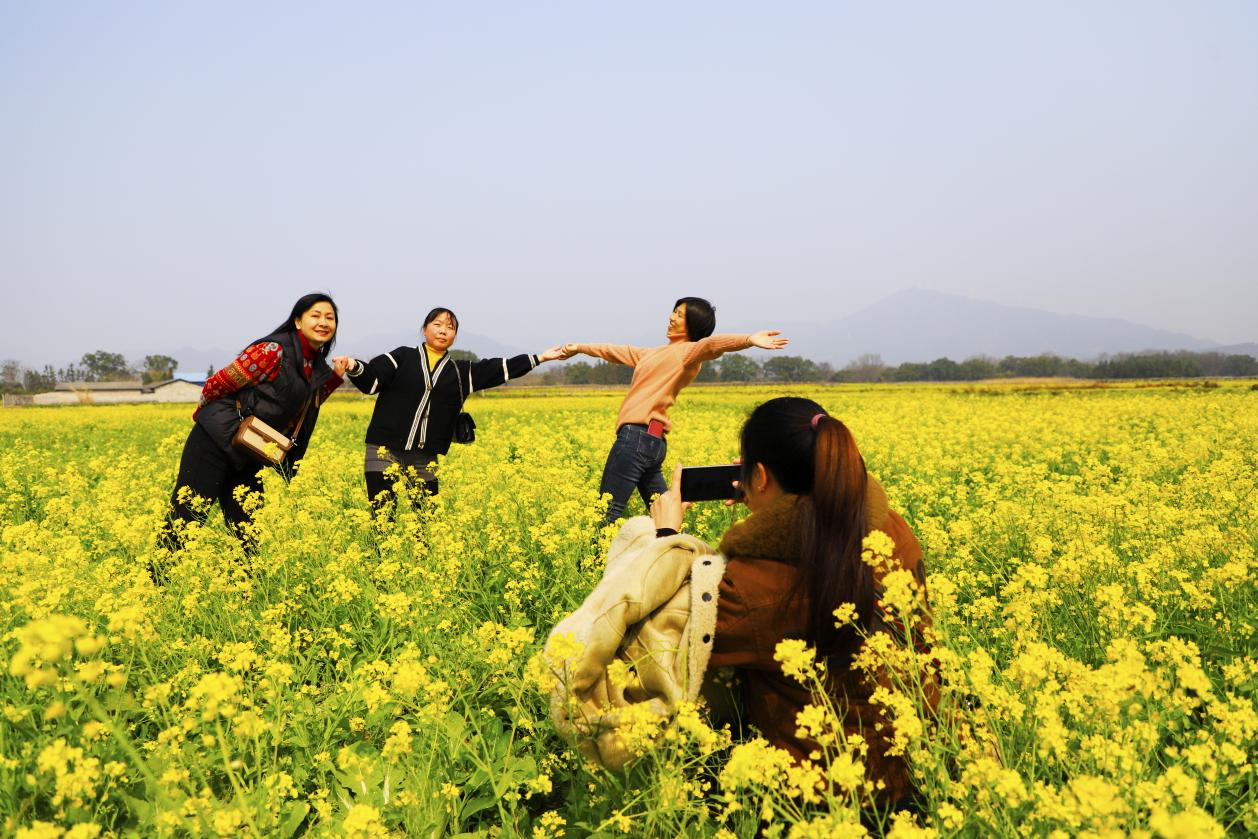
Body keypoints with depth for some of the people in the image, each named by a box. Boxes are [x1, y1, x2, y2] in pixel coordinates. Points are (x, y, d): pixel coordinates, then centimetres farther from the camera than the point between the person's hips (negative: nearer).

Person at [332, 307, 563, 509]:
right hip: (385, 451, -3)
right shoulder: (402, 357, 5)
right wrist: (354, 367, -26)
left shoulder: (460, 372, 13)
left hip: (425, 460, 4)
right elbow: (371, 381, -4)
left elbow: (499, 368, 11)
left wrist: (539, 358, 8)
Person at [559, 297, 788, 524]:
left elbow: (712, 344, -23)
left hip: (638, 437, -9)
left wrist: (749, 339, -42)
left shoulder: (688, 351, -3)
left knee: (606, 513, -6)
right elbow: (622, 352, 36)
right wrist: (580, 348, 43)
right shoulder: (660, 353, 24)